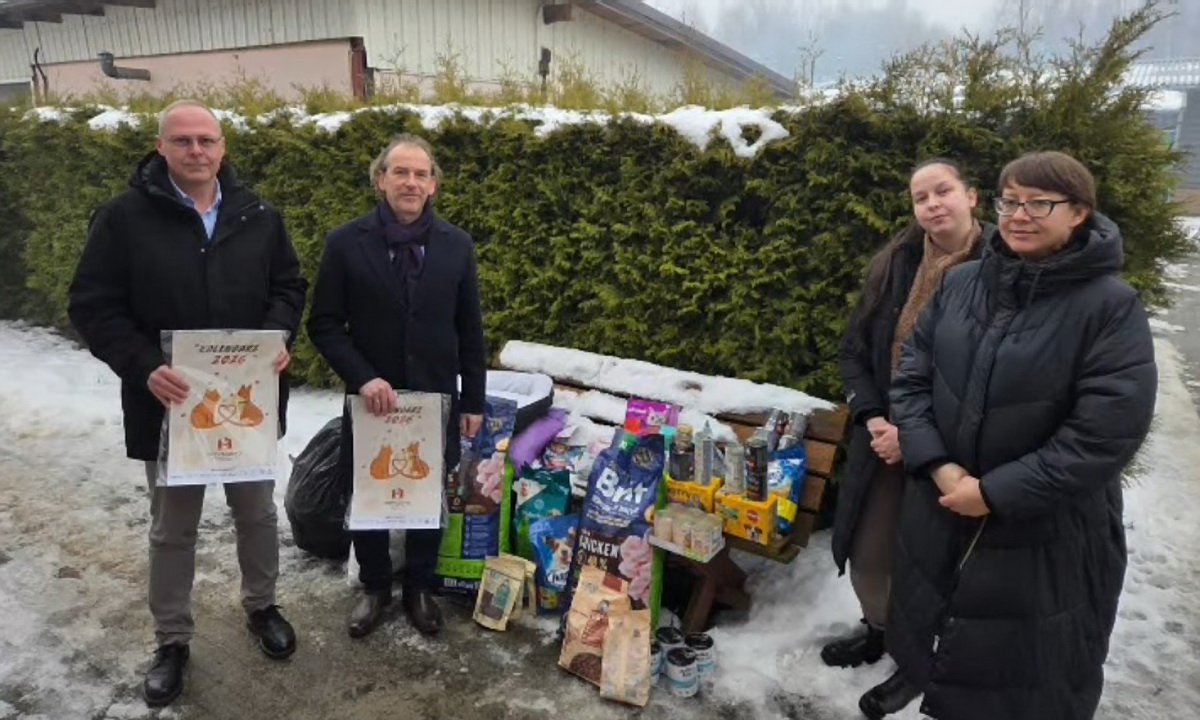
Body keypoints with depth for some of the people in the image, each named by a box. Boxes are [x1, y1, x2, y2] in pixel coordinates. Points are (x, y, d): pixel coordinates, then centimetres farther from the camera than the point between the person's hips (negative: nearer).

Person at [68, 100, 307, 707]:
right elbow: (93, 308, -9)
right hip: (169, 402, -2)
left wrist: (278, 339, -12)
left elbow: (288, 286, 7)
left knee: (257, 512, 18)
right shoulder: (123, 217, -8)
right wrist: (143, 367, -23)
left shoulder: (258, 217, 1)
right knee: (172, 529, 14)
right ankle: (171, 640, 34)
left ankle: (260, 605, 41)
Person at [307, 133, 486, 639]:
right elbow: (323, 324, -4)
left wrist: (473, 400, 2)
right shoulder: (346, 243, -6)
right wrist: (363, 377, -18)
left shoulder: (456, 246, -2)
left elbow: (470, 331, 2)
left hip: (435, 400, 1)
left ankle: (419, 588, 36)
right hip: (371, 399, -1)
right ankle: (374, 587, 37)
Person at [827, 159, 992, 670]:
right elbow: (854, 349, 7)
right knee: (867, 552, 16)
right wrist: (872, 418, -7)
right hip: (886, 437, 4)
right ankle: (879, 627, 45)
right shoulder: (895, 266, 1)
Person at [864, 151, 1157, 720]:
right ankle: (917, 673, 55)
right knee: (930, 614, 26)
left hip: (1046, 530, -4)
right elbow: (912, 376, 0)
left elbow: (1106, 433, -20)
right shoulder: (959, 284, -2)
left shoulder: (1111, 306, -15)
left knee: (1027, 671, 13)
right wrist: (936, 465, -13)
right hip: (939, 506, 4)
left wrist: (996, 493, -20)